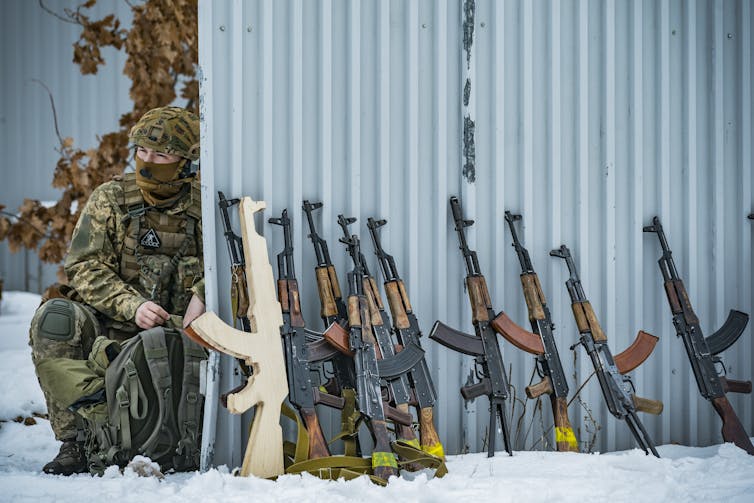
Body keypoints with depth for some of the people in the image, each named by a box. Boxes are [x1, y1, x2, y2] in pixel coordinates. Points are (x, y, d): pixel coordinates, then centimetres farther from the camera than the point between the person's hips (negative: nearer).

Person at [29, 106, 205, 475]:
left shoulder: (202, 207, 5)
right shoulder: (109, 199, 4)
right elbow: (84, 268, -4)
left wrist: (202, 293, -18)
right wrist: (132, 306, -20)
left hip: (172, 332, 0)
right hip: (108, 327, 1)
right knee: (54, 318, -30)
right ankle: (73, 441, -23)